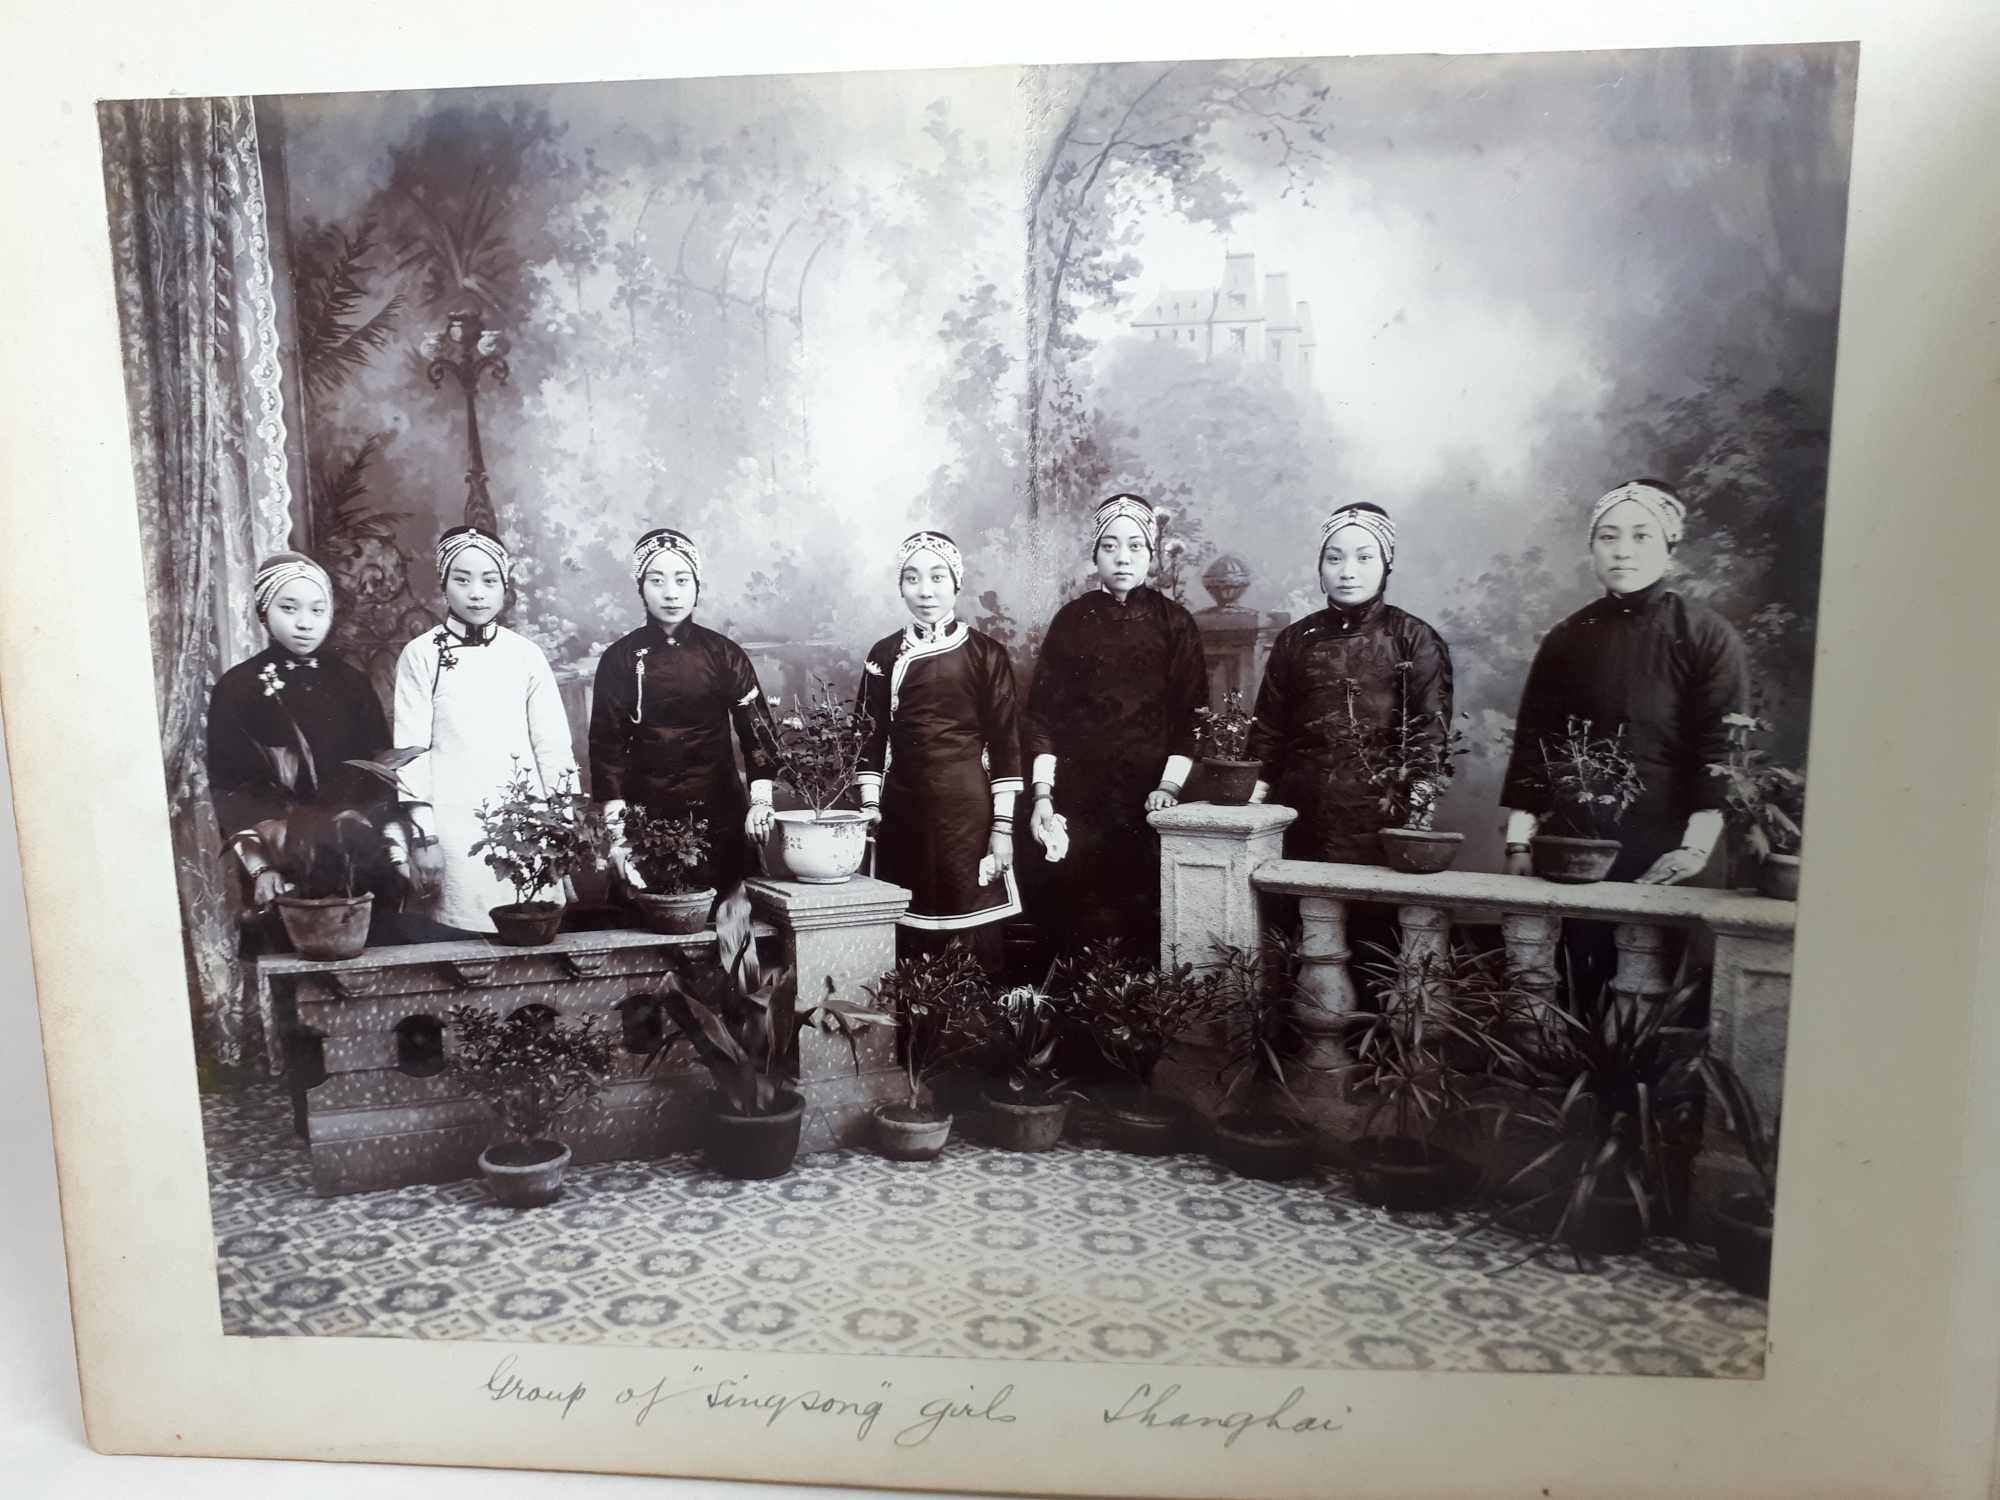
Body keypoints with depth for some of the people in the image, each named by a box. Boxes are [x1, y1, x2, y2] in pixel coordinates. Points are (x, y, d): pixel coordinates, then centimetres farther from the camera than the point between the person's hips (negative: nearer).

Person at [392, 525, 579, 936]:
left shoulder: (526, 654, 8)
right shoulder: (421, 655, 4)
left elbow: (553, 744, 8)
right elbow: (411, 748, 1)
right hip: (455, 821, -1)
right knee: (463, 934, -5)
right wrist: (424, 832, -4)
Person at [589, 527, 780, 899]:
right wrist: (615, 829, -7)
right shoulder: (620, 658, 4)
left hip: (720, 816, 0)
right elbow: (607, 744, 2)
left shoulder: (723, 653, 4)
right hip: (647, 816, 0)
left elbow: (757, 729, -1)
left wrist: (760, 800, -15)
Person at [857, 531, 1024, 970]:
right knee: (907, 938, 4)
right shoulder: (884, 655, 7)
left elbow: (1006, 744, -1)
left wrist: (1002, 827, -5)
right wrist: (870, 811, 3)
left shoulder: (986, 654, 0)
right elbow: (871, 740, 9)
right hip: (904, 813, 2)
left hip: (969, 809, -2)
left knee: (976, 935, -2)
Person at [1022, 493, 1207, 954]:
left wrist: (1170, 786, -11)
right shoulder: (1071, 620, 7)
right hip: (1077, 799, 1)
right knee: (1076, 923, -3)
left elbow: (1190, 715, 2)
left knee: (1146, 925, -3)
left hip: (1148, 801, 0)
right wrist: (1042, 794, -6)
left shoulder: (1175, 623, 6)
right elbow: (1040, 712, 3)